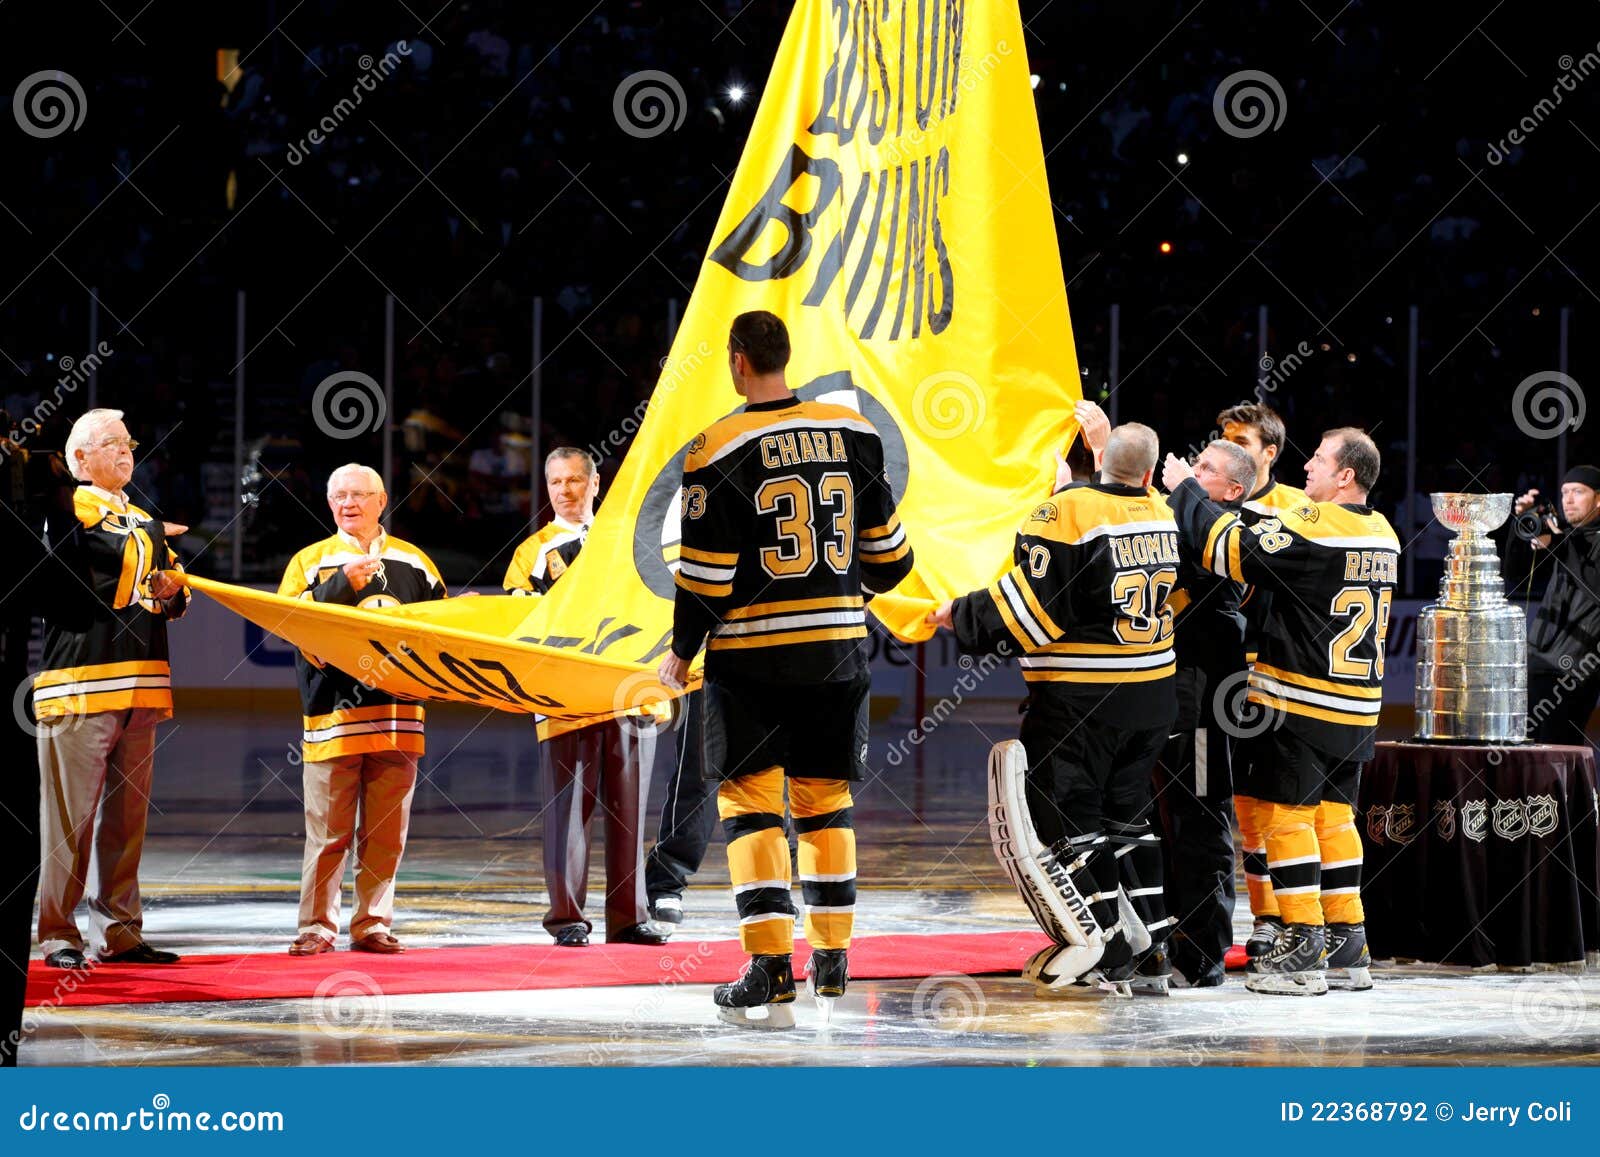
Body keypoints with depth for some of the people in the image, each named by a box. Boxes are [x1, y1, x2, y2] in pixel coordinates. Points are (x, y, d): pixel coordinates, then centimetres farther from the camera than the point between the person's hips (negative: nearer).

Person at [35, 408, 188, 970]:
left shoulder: (140, 520, 24)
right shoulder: (67, 510, -1)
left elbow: (177, 595, 24)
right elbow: (106, 556, -19)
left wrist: (173, 589, 2)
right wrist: (151, 538, -6)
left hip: (139, 688, 8)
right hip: (80, 681, -8)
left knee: (126, 816, 7)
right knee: (71, 816, -8)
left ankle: (119, 932, 11)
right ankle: (58, 935, -6)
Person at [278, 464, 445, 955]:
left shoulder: (413, 561, 15)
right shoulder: (310, 562, 9)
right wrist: (343, 584, -15)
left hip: (397, 714, 2)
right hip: (333, 712, -2)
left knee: (386, 832, 3)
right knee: (328, 831, -3)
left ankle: (373, 924, 10)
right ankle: (317, 927, 3)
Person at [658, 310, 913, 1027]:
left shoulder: (720, 452, -11)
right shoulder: (852, 432, 2)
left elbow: (705, 572, -10)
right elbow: (887, 550, 9)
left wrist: (681, 653, 5)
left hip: (750, 652, -4)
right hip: (837, 646, 4)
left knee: (749, 802, 1)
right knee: (825, 798, 15)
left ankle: (771, 975, -8)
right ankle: (832, 968, 18)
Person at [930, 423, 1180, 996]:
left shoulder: (1068, 512, -15)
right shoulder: (1162, 515, 5)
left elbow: (1030, 604, -18)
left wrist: (961, 617, -3)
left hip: (1080, 700, -7)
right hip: (1153, 695, 7)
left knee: (1059, 818, 0)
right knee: (1125, 814, 17)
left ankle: (1109, 949, -5)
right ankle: (1149, 951, 16)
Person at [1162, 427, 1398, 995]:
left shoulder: (1313, 527, -18)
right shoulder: (1383, 534, 9)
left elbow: (1231, 549, -19)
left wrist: (1187, 490, -5)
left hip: (1299, 701, -8)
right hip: (1357, 706, 8)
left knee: (1286, 814, -1)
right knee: (1332, 814, 15)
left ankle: (1302, 948, -2)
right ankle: (1347, 944, 16)